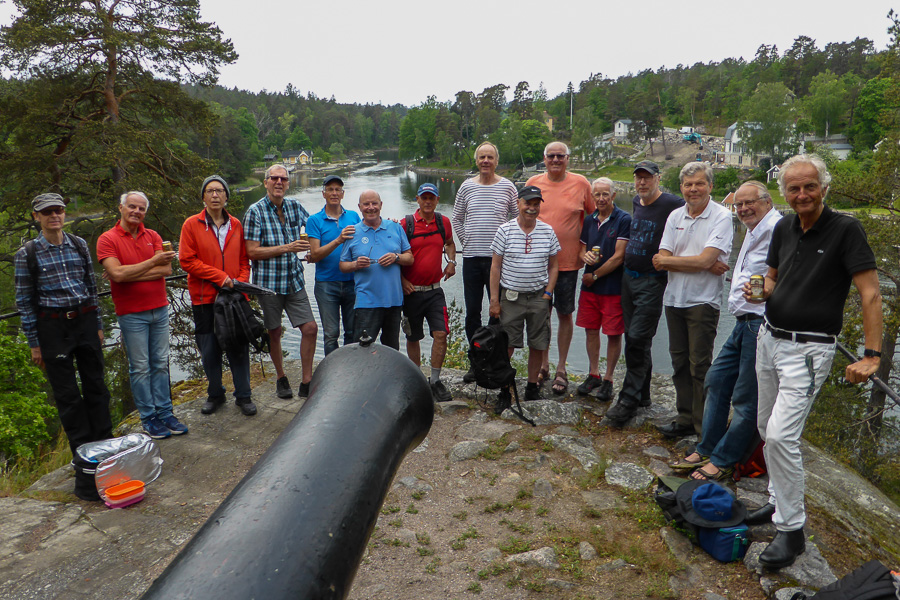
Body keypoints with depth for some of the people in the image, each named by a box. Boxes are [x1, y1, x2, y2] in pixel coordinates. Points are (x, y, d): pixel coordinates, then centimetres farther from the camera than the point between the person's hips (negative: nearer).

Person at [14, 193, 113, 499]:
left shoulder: (79, 245, 6)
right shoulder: (27, 254, -4)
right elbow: (25, 301, -1)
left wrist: (98, 324, 11)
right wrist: (34, 343, -2)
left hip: (85, 320, 3)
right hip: (53, 327, -3)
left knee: (96, 387, 7)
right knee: (67, 395, 3)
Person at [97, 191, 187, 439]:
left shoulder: (153, 236, 8)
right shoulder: (107, 239, -3)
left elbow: (166, 270, -5)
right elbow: (118, 274, -17)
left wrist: (128, 274, -12)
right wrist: (153, 261, -11)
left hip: (160, 310, 4)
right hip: (132, 314, -4)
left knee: (161, 364, 9)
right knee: (140, 368, 3)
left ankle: (165, 413, 18)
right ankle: (149, 419, 13)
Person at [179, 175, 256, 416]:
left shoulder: (236, 225, 8)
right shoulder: (192, 224, -1)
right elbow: (187, 261, -7)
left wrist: (241, 283, -5)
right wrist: (220, 276, -13)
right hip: (204, 297, -1)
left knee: (239, 347, 3)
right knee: (209, 350, 8)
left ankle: (243, 396, 16)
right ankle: (215, 394, 26)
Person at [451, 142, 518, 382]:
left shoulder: (507, 186, 3)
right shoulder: (467, 186, 8)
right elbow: (456, 218, 19)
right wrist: (466, 240, 10)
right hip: (471, 257, 2)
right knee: (472, 311, 5)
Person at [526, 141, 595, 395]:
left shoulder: (581, 183, -2)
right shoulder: (533, 183, 3)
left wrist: (585, 249, 4)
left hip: (568, 262, -2)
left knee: (565, 314, 6)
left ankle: (561, 369, 19)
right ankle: (543, 364, 26)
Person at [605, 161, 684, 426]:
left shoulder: (672, 204, -11)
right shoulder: (636, 202, 12)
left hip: (652, 281, -8)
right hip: (628, 277, 8)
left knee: (638, 340, -10)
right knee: (633, 338, 12)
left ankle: (629, 400, -2)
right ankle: (642, 394, 25)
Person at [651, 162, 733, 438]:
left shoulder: (721, 216, -6)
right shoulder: (675, 216, 10)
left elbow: (706, 260, -18)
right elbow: (661, 261, 0)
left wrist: (667, 260, -7)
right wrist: (705, 265, -11)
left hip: (703, 301, -5)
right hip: (674, 299, 6)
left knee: (700, 366, -3)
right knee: (679, 361, 11)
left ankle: (705, 429, 7)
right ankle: (685, 419, 22)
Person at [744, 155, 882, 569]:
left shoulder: (845, 230, -11)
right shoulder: (784, 228, 7)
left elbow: (871, 294, -15)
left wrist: (872, 355, -20)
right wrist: (759, 290, -5)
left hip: (808, 348, -7)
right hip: (769, 338, 7)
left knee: (781, 435, -14)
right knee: (767, 428, 15)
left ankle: (791, 530, 1)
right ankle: (779, 502, 33)